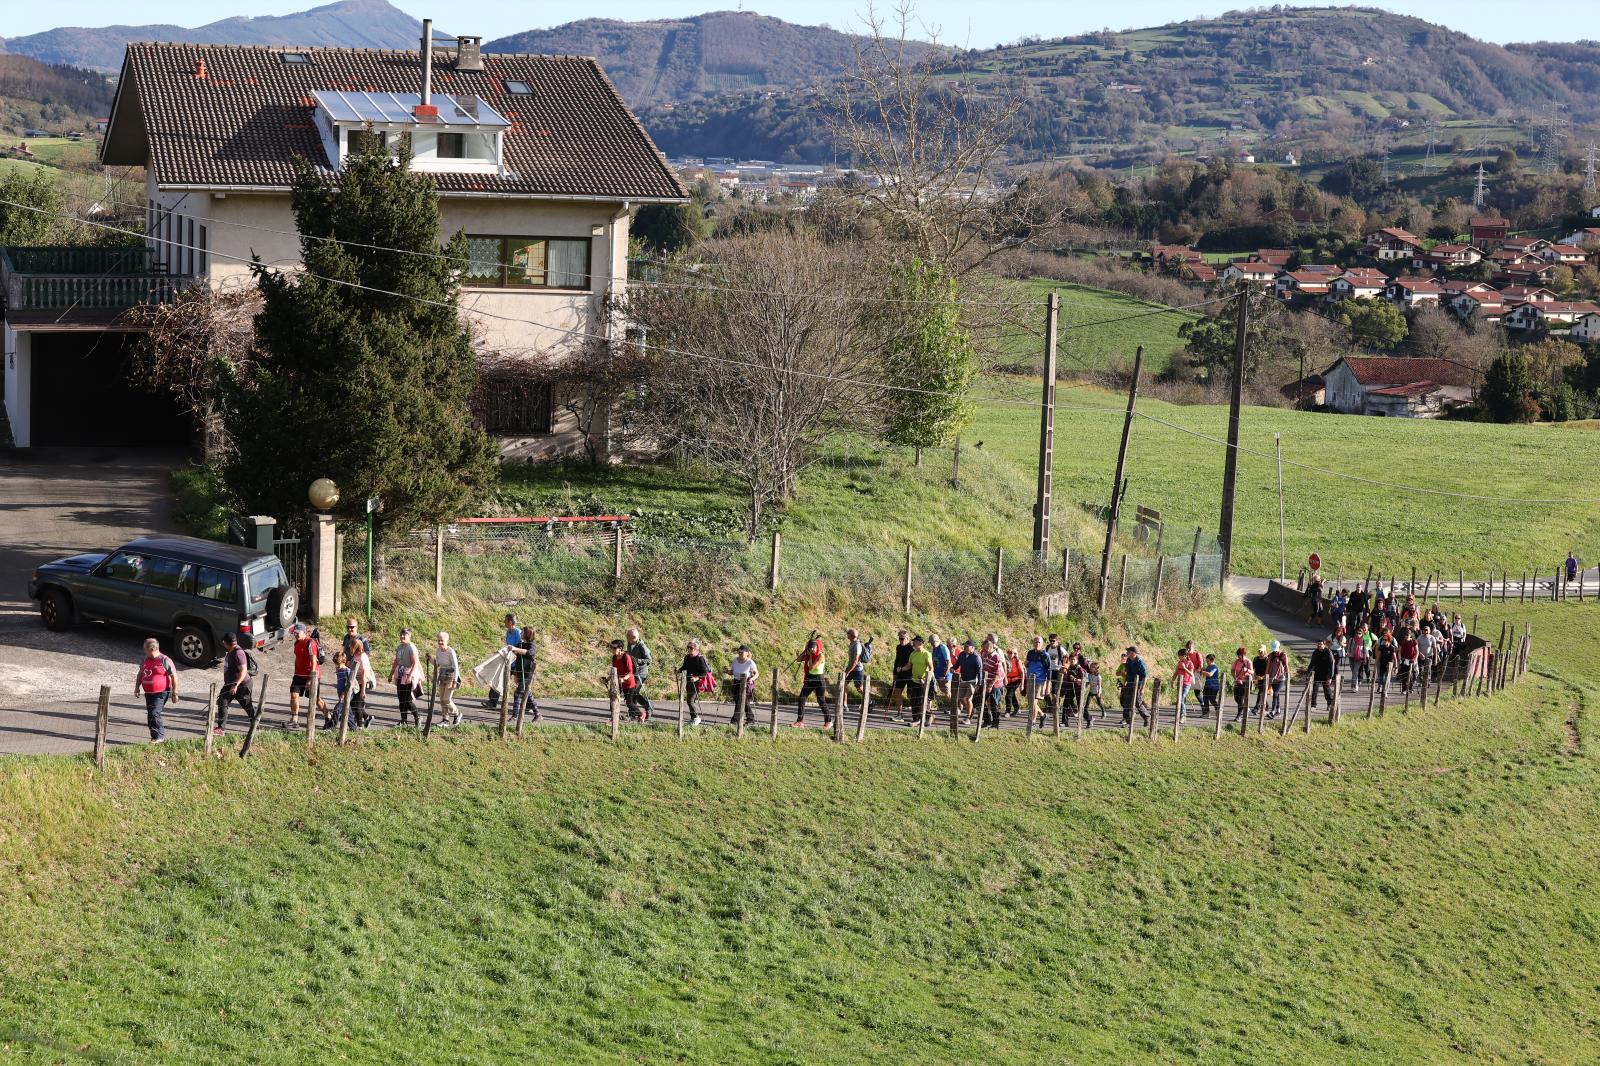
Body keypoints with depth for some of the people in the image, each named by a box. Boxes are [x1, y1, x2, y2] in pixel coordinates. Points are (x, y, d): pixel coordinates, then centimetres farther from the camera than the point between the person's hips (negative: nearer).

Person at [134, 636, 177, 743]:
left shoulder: (165, 660, -12)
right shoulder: (146, 660, 10)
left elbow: (174, 676, -10)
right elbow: (140, 673, 23)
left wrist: (174, 693, -11)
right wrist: (137, 687, 13)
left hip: (160, 693, -8)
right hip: (148, 693, 8)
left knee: (154, 714, -18)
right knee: (150, 716, 9)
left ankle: (160, 736, -9)